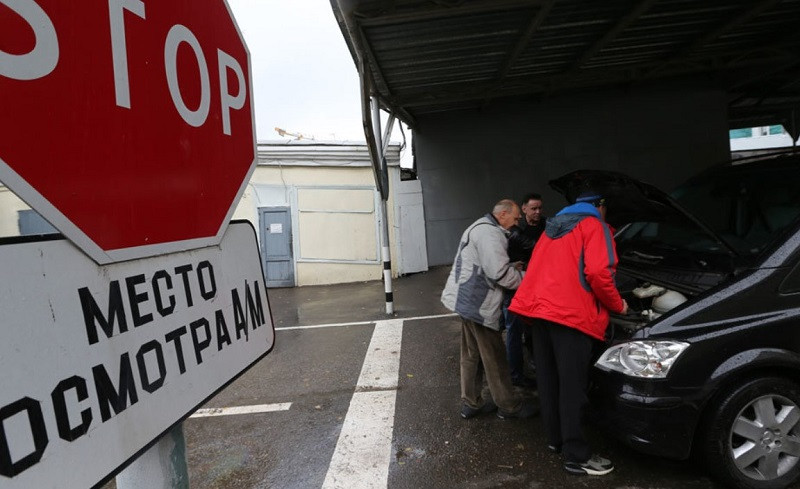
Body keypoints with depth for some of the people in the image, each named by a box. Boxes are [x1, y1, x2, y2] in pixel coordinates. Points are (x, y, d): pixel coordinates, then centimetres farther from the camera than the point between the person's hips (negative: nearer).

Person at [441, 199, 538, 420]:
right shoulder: (490, 232, -17)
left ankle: (471, 403, 28)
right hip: (477, 304, -11)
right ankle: (509, 406, 17)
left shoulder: (479, 228, 19)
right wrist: (526, 278, -7)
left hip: (467, 300, 11)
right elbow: (500, 273, -22)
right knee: (494, 357, 3)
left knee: (472, 355, 18)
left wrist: (514, 268, 15)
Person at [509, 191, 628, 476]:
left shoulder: (555, 225, 25)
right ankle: (576, 457, 8)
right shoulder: (594, 226, 1)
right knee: (572, 387, -1)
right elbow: (597, 272, -14)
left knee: (548, 380, 16)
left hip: (538, 307, 8)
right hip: (570, 313, -8)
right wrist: (617, 305, 1)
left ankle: (555, 439, 30)